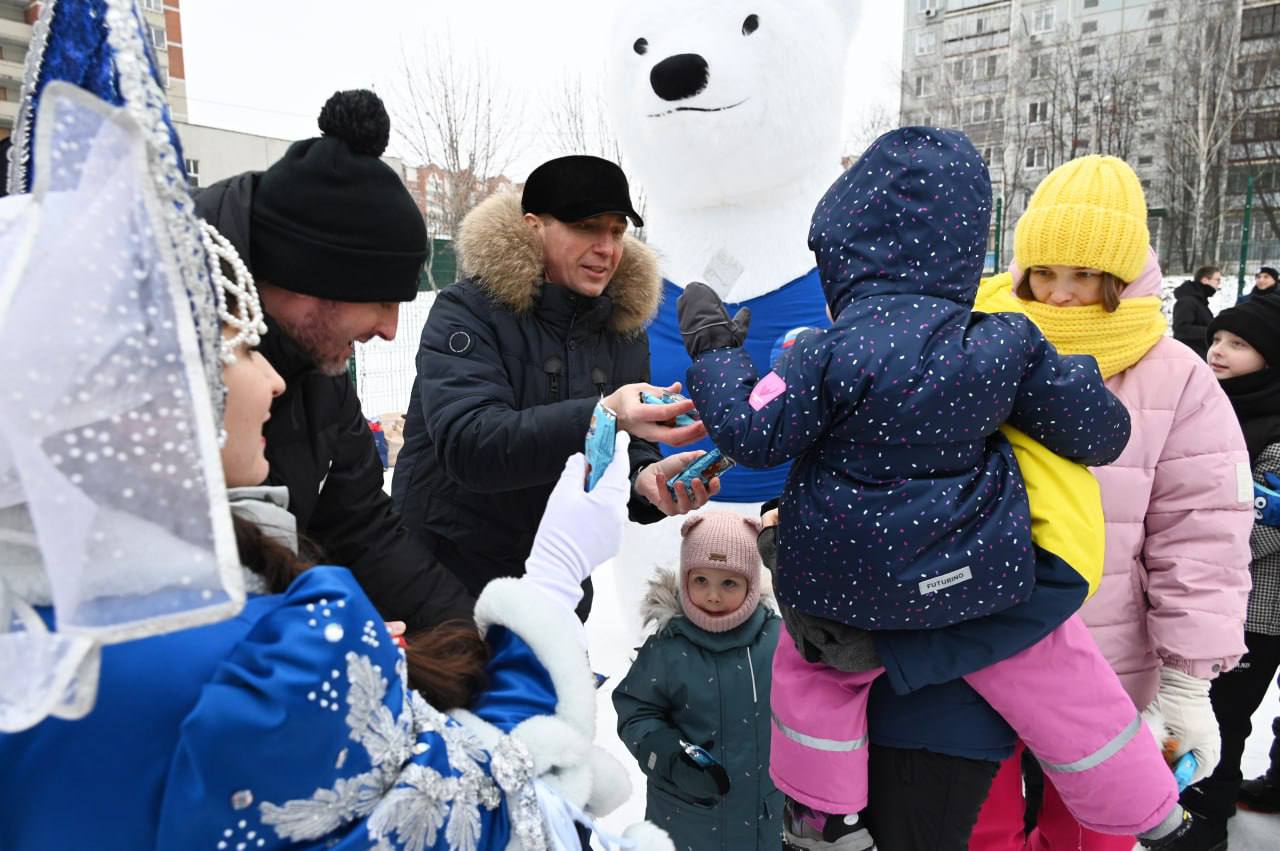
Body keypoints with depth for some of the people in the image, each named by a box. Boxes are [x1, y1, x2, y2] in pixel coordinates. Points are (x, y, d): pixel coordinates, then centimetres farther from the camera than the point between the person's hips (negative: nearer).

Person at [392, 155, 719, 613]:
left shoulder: (624, 328, 1)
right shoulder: (468, 311, -15)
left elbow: (628, 449, -1)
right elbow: (467, 443, -30)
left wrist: (646, 477, -25)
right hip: (446, 572, -4)